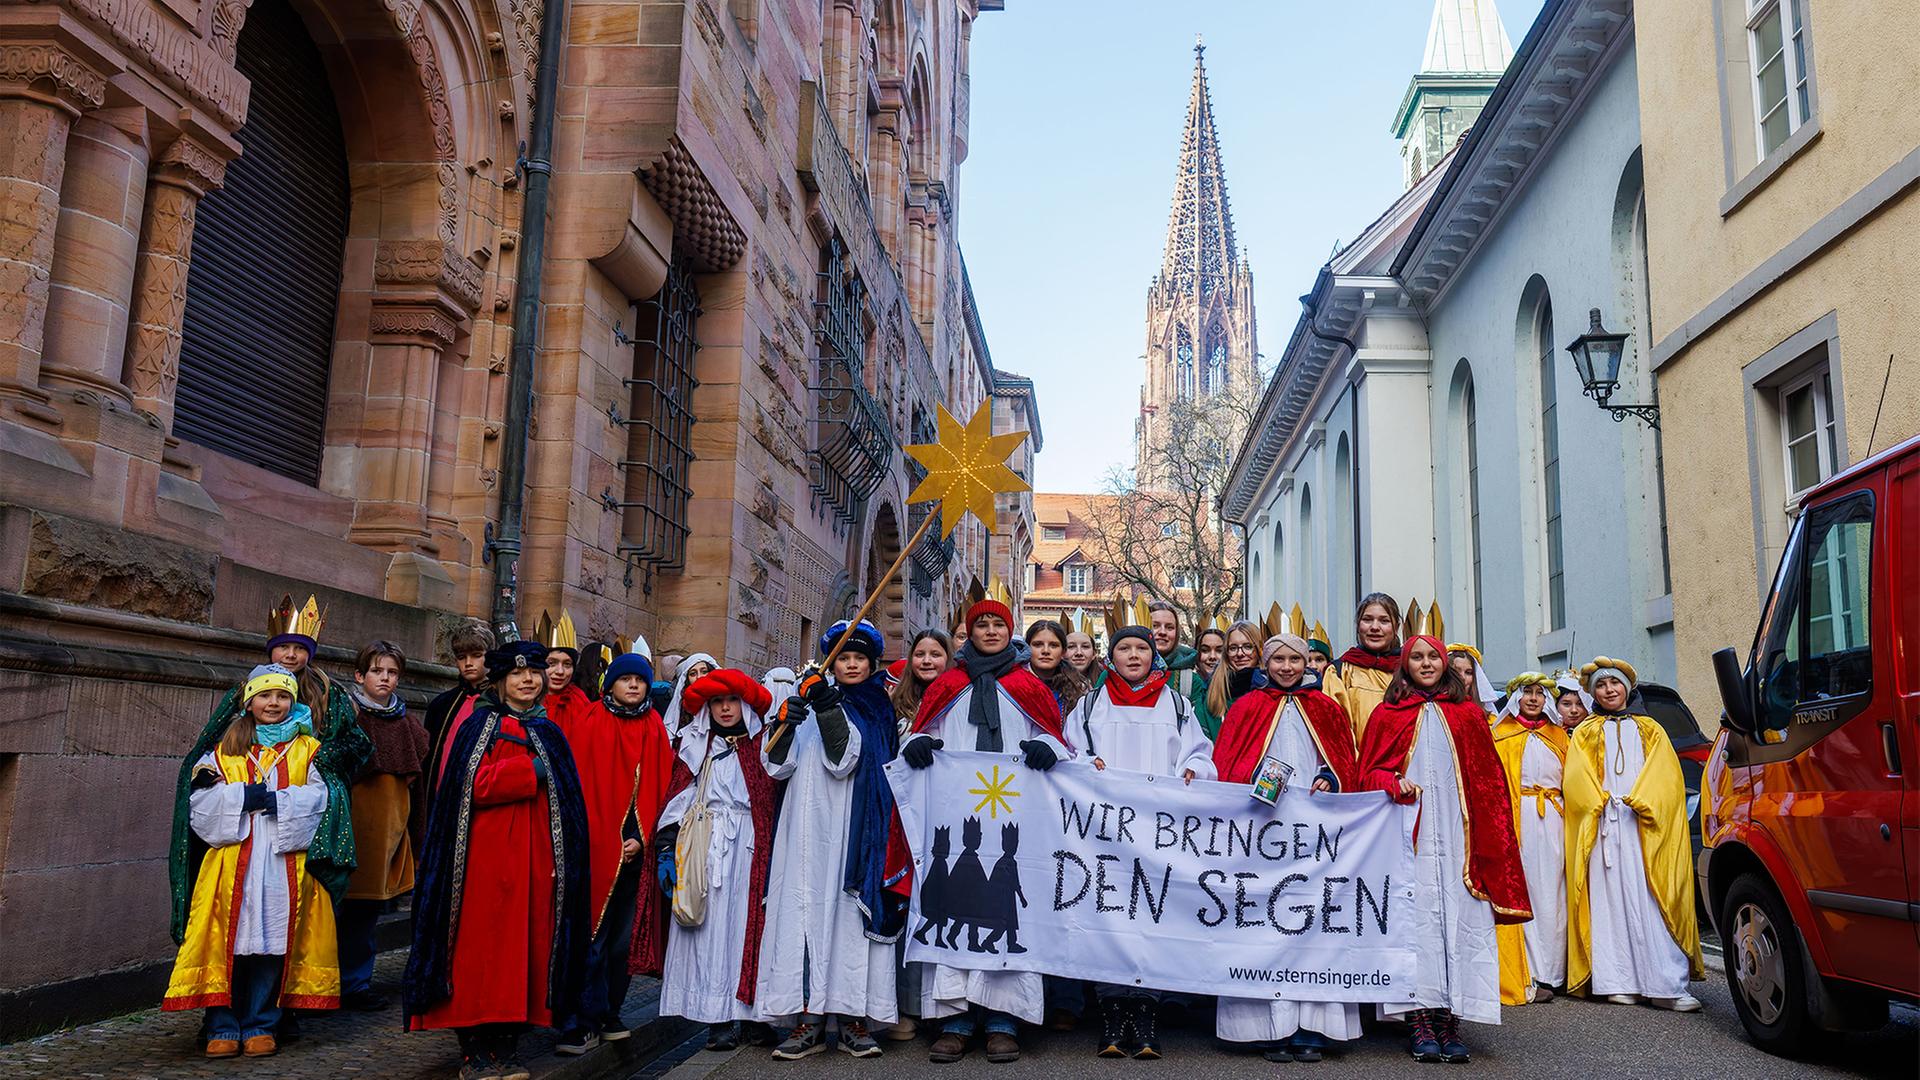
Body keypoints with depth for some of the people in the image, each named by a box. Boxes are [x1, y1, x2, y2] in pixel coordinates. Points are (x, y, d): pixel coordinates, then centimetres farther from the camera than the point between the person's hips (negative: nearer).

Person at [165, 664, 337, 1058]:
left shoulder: (307, 750, 11)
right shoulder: (224, 750, 14)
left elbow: (319, 797, -2)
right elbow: (201, 802, 2)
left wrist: (275, 801, -14)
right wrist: (245, 796, -12)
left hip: (284, 863, -1)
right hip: (232, 863, 1)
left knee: (273, 941, 0)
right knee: (229, 941, -3)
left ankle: (260, 1025, 11)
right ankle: (223, 1028, 8)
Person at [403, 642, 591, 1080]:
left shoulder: (549, 733, 15)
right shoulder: (480, 725, 2)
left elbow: (566, 803, 15)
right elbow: (471, 784, -13)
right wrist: (531, 770, -12)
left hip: (535, 859, 4)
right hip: (487, 857, -4)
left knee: (527, 946, 4)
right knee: (482, 949, -4)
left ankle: (508, 1044, 12)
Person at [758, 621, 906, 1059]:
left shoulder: (876, 709, 7)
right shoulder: (810, 701, 17)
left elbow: (842, 761, -9)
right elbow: (778, 766, 9)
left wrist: (829, 709, -20)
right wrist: (785, 723, -9)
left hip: (851, 827, -3)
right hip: (808, 829, 3)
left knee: (847, 912, -5)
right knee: (805, 911, -3)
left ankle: (852, 1019, 1)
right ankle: (809, 1019, 0)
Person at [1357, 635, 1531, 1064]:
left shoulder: (1468, 715, 14)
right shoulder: (1387, 715, 11)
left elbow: (1489, 781, 11)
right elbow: (1368, 773, 8)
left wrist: (1491, 841, 2)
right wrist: (1395, 784, -13)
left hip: (1458, 836, 1)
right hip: (1409, 835, -1)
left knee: (1460, 917, -5)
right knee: (1417, 918, -7)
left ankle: (1449, 1020, -2)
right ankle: (1421, 1021, -6)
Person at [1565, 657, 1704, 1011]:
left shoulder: (1649, 729, 20)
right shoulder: (1585, 733, 20)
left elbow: (1666, 775, 5)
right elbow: (1576, 779, 7)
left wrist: (1640, 801, -12)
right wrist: (1599, 800, -11)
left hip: (1645, 826, 0)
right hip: (1602, 824, 0)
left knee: (1651, 901, -9)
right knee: (1611, 901, -4)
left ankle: (1665, 985, -12)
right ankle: (1618, 982, -4)